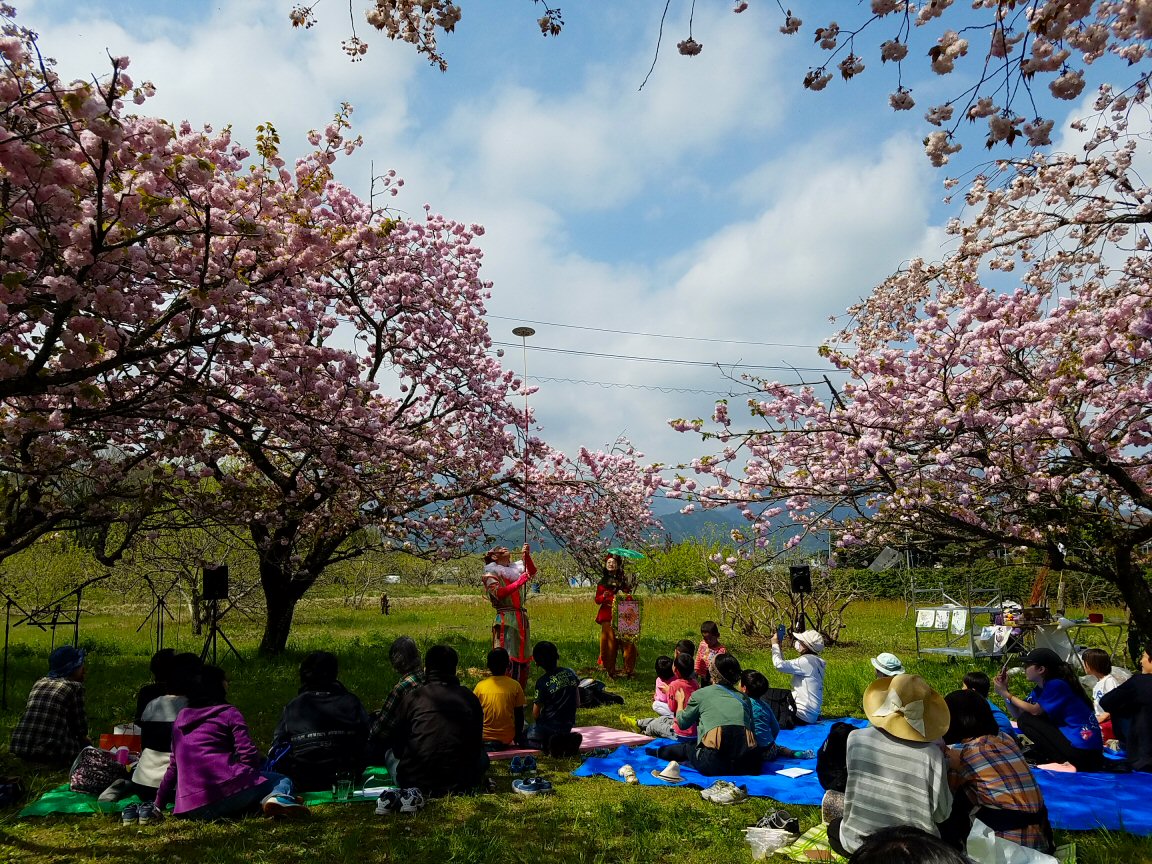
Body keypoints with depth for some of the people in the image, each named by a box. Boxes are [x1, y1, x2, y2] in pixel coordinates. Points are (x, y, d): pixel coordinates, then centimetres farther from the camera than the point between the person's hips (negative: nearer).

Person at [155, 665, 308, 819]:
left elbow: (173, 766, 25)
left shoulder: (180, 718, 22)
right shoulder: (229, 713, 4)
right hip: (225, 789, -6)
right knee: (283, 782, 7)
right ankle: (279, 798, -29)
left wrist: (158, 804, 36)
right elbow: (248, 755, -6)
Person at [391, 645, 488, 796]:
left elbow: (398, 746, 6)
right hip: (462, 784, 1)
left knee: (389, 753, 31)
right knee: (483, 756, 33)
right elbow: (477, 744, 8)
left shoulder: (412, 697, -4)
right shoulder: (469, 697, 0)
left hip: (416, 782, -1)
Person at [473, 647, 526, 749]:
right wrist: (517, 737, 15)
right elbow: (519, 716, 0)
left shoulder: (480, 686, -5)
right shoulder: (515, 686, -6)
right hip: (506, 739, 0)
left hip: (484, 740, 1)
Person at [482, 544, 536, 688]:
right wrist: (520, 581, -18)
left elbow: (532, 571, 4)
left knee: (522, 658, 9)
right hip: (506, 621, -6)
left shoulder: (516, 570, 19)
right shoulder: (491, 575, 1)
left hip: (522, 619, 6)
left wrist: (527, 556, -11)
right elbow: (500, 593, -15)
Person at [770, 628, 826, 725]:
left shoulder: (808, 661, -20)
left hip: (802, 716, -10)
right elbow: (787, 665, 17)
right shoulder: (814, 661, 10)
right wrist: (778, 646, 12)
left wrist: (775, 644, -9)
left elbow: (780, 665, -25)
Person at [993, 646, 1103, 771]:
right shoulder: (1040, 689, 12)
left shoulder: (1057, 685, -15)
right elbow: (1017, 714, 10)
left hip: (1081, 751, -10)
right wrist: (1004, 692, -1)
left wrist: (1006, 694, -8)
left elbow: (1034, 711, -13)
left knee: (1026, 720, -10)